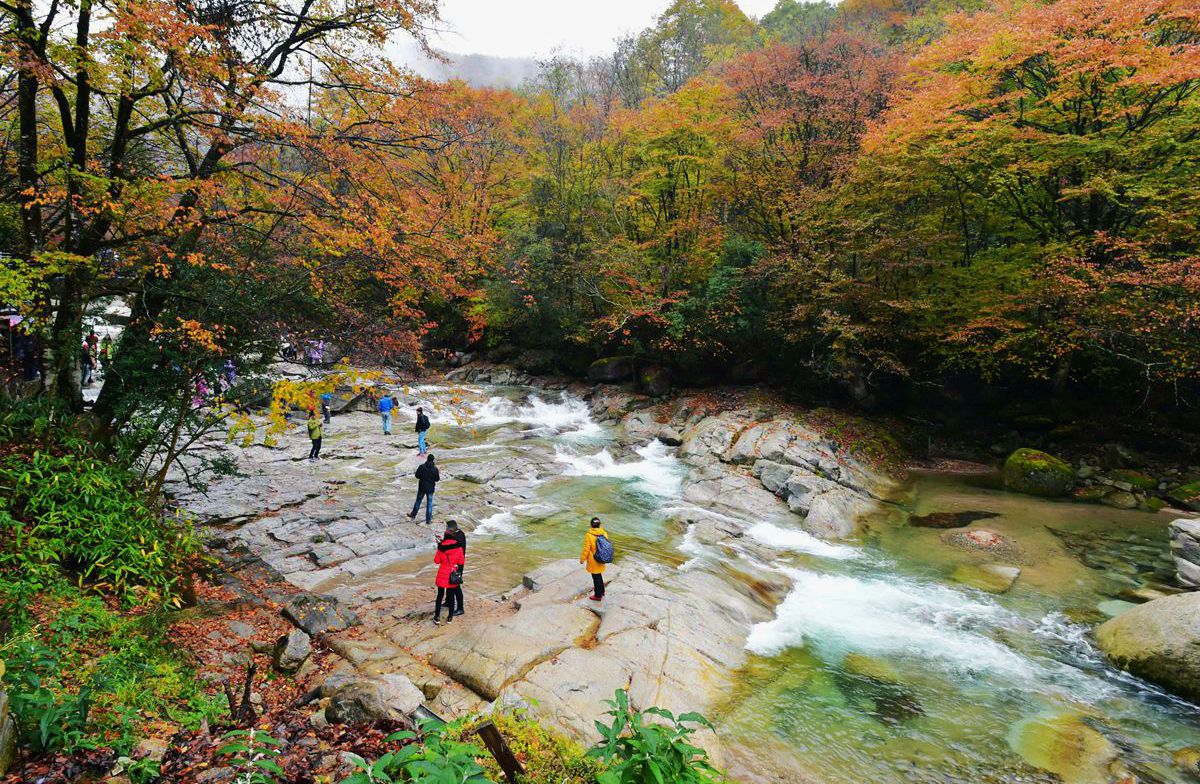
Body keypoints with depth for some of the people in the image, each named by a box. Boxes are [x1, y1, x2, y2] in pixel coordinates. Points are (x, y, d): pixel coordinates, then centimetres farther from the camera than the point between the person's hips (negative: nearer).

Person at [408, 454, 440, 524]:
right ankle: (428, 520, 10)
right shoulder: (435, 469, -14)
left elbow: (417, 476, -4)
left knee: (418, 501, 20)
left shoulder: (421, 467, -11)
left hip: (422, 487, 1)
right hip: (430, 488, -1)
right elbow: (437, 479, -9)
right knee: (429, 503, 8)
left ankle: (413, 515, 35)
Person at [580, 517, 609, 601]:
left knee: (596, 577, 8)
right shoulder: (604, 533, -7)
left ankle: (598, 595, 20)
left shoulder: (589, 535, -23)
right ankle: (601, 591, 40)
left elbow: (586, 549, -18)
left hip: (593, 561, -5)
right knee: (599, 575, 25)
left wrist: (582, 559, -3)